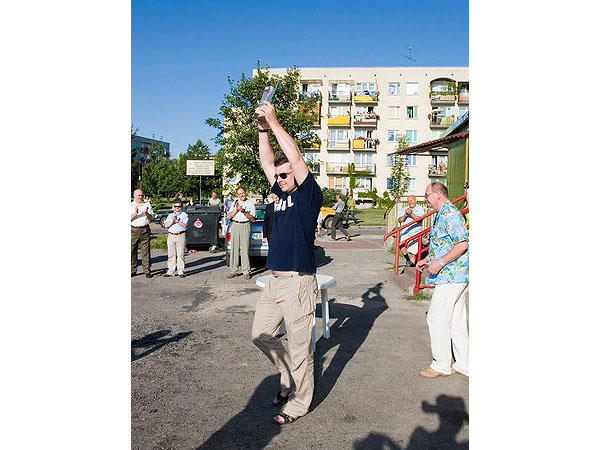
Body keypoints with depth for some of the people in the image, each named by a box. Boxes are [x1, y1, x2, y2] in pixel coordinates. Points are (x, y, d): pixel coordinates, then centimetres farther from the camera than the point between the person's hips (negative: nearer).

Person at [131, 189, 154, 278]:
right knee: (132, 251, 2)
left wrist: (146, 213, -16)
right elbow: (130, 219, -2)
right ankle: (133, 270, 13)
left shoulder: (147, 204, 8)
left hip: (145, 230, 0)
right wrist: (136, 213, -18)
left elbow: (151, 218, 3)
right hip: (133, 230, 0)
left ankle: (147, 271, 2)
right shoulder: (131, 205, 7)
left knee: (146, 251, -2)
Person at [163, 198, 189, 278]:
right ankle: (170, 271, 10)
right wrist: (172, 221, -10)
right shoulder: (170, 215, 18)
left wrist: (177, 220, -13)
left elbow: (184, 225, -6)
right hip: (171, 236, 3)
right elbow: (166, 225, 4)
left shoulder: (184, 215, 7)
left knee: (180, 254, -4)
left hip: (181, 236, -3)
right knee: (171, 255, 4)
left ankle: (181, 272, 0)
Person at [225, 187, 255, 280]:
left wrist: (244, 212, -13)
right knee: (234, 248, 2)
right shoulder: (235, 202, 14)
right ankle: (233, 271, 7)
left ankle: (246, 272, -3)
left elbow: (252, 218, 1)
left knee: (245, 249, -7)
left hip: (245, 226, -3)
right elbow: (229, 216, 10)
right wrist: (236, 210, -6)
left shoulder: (251, 203, 6)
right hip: (235, 226, 3)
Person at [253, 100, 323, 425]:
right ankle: (288, 377, 36)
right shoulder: (282, 195, 15)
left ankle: (299, 402, 18)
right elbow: (267, 162, 17)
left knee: (299, 346, 2)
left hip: (298, 282, -8)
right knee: (261, 335, 15)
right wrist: (263, 129, 9)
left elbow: (295, 156, -14)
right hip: (274, 282, 9)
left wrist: (274, 122, -9)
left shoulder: (309, 195, -5)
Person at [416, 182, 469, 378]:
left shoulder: (450, 214, -16)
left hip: (451, 276, -11)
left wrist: (440, 262, -25)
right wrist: (427, 259, 18)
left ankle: (441, 365, 6)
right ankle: (463, 364, 22)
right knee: (456, 319, 13)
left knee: (436, 317, -5)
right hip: (457, 276, 11)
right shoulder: (441, 214, 18)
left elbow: (463, 243, -24)